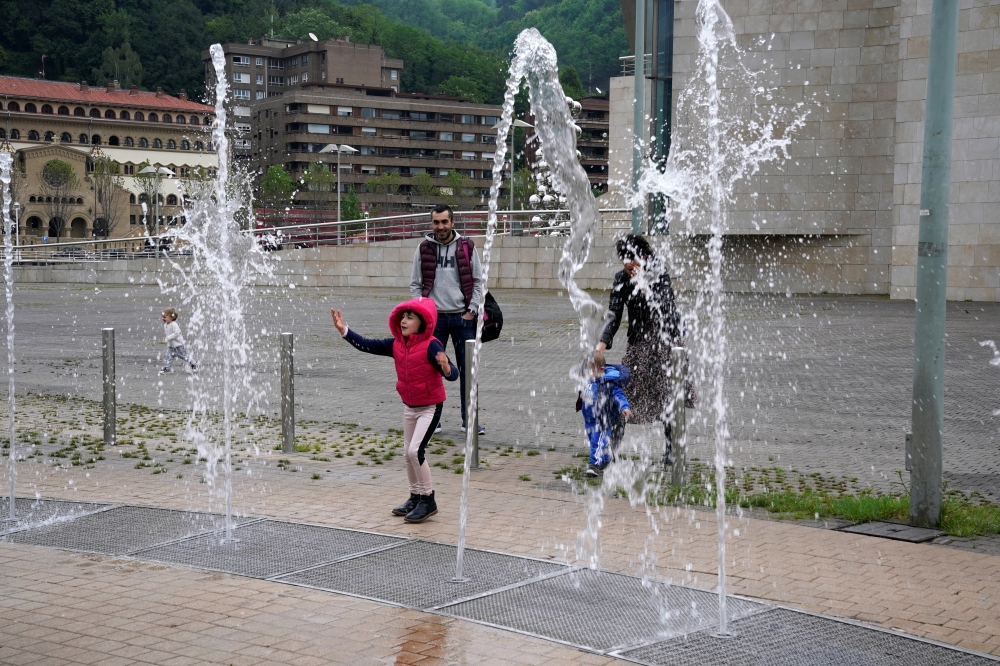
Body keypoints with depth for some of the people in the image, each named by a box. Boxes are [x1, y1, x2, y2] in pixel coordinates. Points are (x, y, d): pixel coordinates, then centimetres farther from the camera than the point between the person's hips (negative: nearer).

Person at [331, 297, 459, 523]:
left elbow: (452, 374, -31)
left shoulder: (431, 346, -23)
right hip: (409, 406, 8)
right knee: (408, 453, 14)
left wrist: (446, 368, -54)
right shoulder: (396, 344, -4)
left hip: (430, 406, -8)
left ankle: (428, 500, -3)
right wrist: (344, 331, -9)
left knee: (415, 450, -16)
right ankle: (415, 497, 30)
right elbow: (368, 346, -2)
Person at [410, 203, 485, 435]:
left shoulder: (467, 248, 2)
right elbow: (416, 284, 7)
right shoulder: (423, 249, 3)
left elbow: (477, 281, 5)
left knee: (468, 370, 3)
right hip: (433, 318, 0)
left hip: (462, 318, 0)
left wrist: (471, 311, -3)